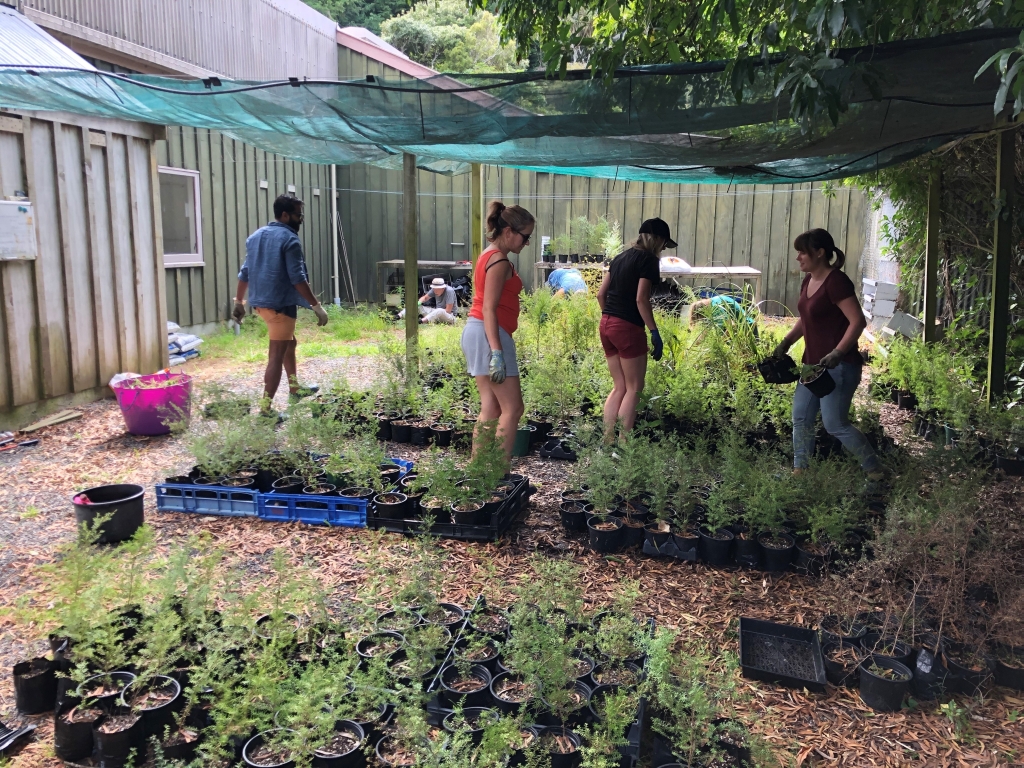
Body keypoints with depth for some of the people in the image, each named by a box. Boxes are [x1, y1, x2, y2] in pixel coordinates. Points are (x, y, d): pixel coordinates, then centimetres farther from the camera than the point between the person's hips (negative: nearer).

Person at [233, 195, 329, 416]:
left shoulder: (255, 236, 13)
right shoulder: (289, 239, -12)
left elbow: (245, 272, 16)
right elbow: (297, 278, -18)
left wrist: (239, 302, 22)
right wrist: (317, 306, -16)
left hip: (259, 301, 9)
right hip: (280, 303, -9)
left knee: (289, 342, 26)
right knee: (276, 356, -5)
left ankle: (295, 389, 37)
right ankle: (265, 409, -6)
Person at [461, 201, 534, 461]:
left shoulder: (489, 255, 18)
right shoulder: (499, 260, -12)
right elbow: (489, 309, -18)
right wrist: (497, 352, -22)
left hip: (477, 332, 10)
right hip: (489, 335, -10)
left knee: (490, 410, 9)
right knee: (512, 408, -6)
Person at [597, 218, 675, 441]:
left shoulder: (620, 257, 16)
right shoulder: (649, 259, -7)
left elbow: (601, 294, 15)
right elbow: (641, 299, -16)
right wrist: (655, 333, -13)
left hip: (606, 325, 8)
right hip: (628, 328, -8)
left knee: (619, 387, 14)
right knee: (634, 388, 2)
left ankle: (607, 442, 12)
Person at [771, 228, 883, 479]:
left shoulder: (836, 282, -18)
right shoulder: (808, 282, 9)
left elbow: (858, 321, -22)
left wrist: (837, 353, -30)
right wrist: (786, 342, 11)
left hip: (839, 366, -9)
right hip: (814, 364, 9)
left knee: (835, 424, -4)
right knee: (801, 417, 11)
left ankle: (875, 471, 12)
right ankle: (800, 471, 22)